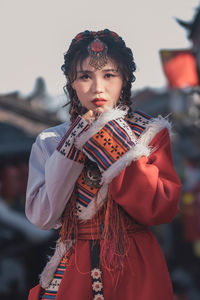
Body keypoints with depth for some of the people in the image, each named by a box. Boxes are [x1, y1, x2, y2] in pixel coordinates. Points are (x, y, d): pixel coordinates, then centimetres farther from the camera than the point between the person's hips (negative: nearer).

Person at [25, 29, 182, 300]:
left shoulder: (150, 133, 0)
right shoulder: (50, 142, 3)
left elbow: (162, 210, -13)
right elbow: (41, 217, -10)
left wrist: (115, 147, -16)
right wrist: (73, 146, -13)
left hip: (136, 272, -1)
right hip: (73, 271, 1)